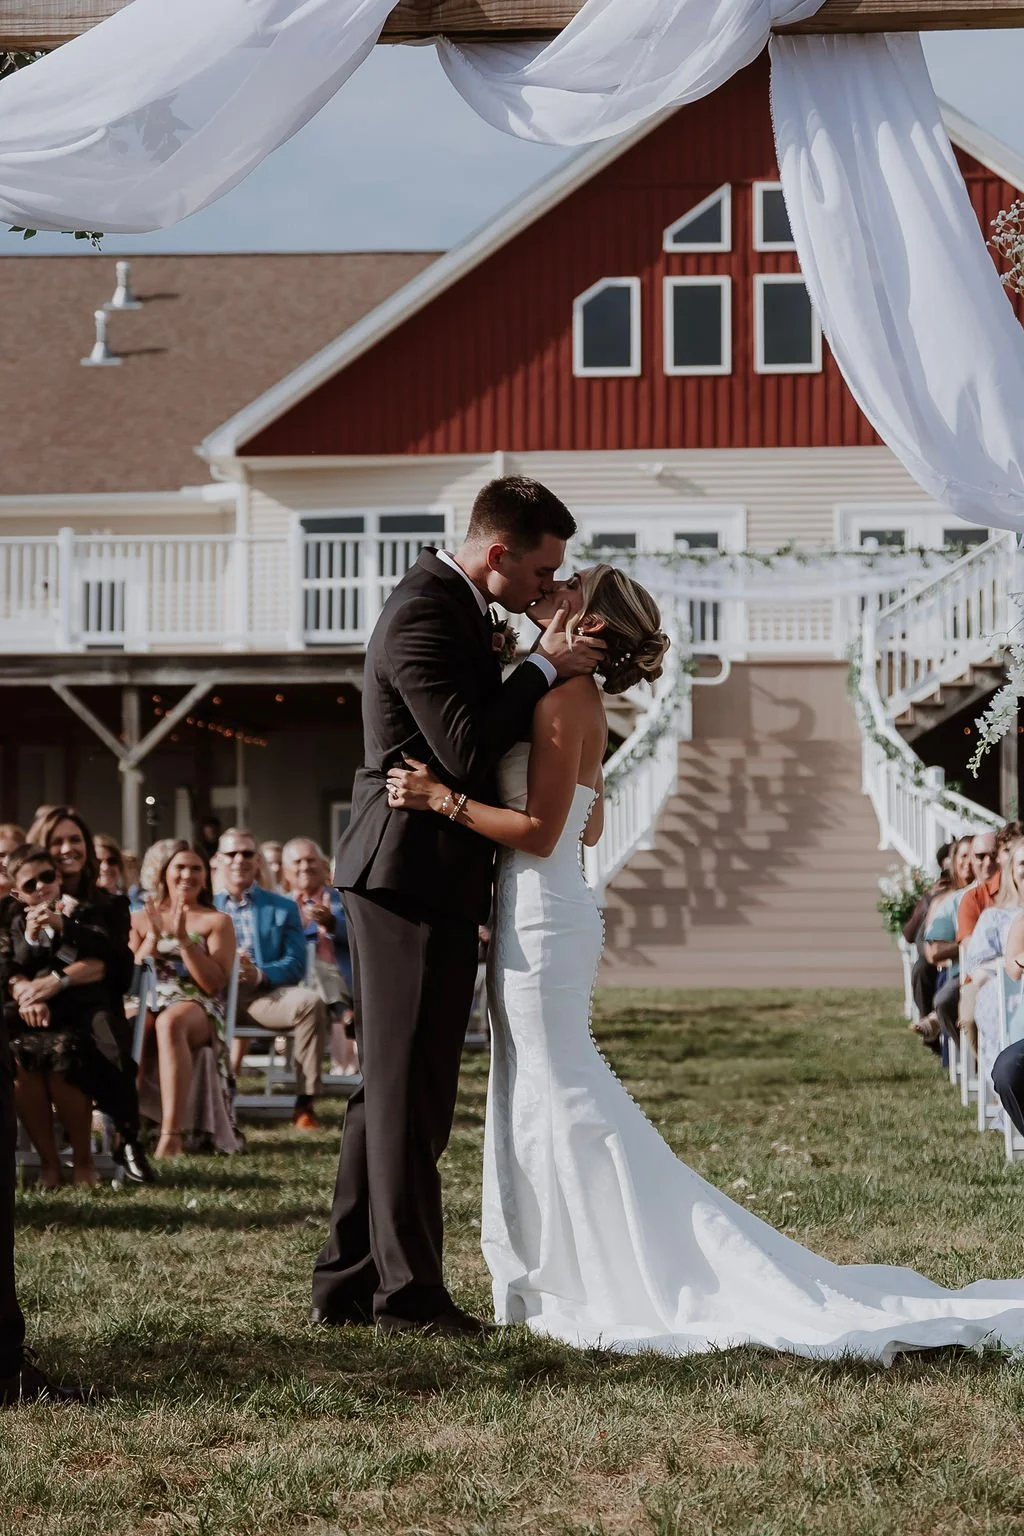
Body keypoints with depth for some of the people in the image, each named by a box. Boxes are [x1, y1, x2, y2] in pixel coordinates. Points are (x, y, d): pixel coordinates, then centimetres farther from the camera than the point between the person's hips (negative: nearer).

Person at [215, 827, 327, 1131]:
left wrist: (261, 974, -18)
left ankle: (305, 1103, -27)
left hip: (266, 995, 0)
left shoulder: (283, 908, 18)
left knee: (311, 1002, -32)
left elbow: (296, 965, 4)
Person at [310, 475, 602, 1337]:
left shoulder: (457, 607, 14)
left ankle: (347, 1283, 19)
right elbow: (470, 754, -24)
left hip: (433, 882, 11)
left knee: (395, 1089, 14)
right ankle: (409, 1292, 3)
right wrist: (545, 668, -16)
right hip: (409, 877, -11)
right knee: (406, 1090, -4)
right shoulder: (425, 616, -18)